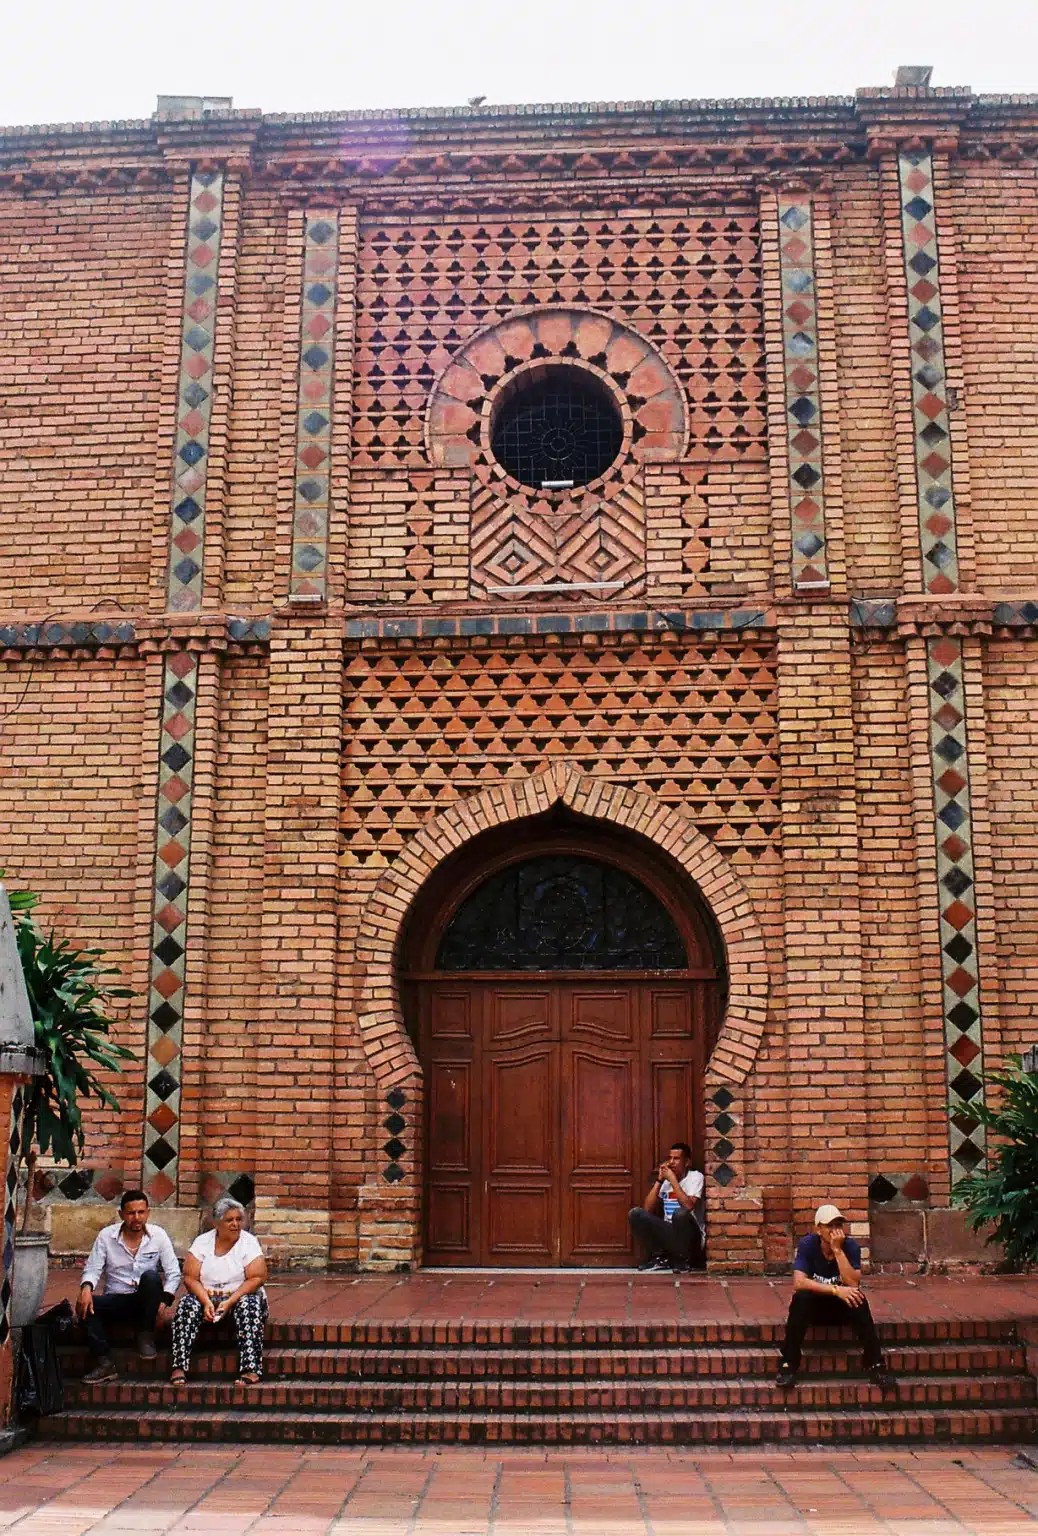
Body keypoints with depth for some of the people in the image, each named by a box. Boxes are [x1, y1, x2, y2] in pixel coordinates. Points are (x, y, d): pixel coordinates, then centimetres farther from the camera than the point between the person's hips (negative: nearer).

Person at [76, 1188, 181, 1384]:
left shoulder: (158, 1236, 1)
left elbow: (173, 1273, -2)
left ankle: (145, 1336, -16)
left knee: (151, 1277, -33)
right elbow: (92, 1269, -2)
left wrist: (164, 1302, -20)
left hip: (145, 1302, -1)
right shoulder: (106, 1236, 1)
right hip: (115, 1300, 1)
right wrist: (86, 1287, -27)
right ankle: (104, 1362, -25)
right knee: (86, 1305, -29)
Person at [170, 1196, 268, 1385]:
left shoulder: (249, 1242, -3)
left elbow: (257, 1278, -12)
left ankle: (250, 1369, -39)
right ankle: (179, 1367, -30)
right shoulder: (202, 1242, 2)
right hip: (206, 1297, 2)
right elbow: (190, 1277, -6)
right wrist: (206, 1302, -23)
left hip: (240, 1296, -2)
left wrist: (230, 1302, -23)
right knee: (187, 1305, -28)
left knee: (249, 1306, -34)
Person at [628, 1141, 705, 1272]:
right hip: (668, 1234, 5)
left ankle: (684, 1259, -12)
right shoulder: (665, 1180, 11)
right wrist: (659, 1180, -3)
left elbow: (689, 1206, -23)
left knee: (680, 1214, -37)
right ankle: (660, 1257, -5)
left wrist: (673, 1179, -16)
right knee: (635, 1214, -14)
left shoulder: (695, 1177, -4)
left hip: (690, 1237, -5)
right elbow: (647, 1209, 0)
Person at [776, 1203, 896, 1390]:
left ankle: (875, 1365, -23)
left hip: (842, 1307, 1)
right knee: (801, 1298, -33)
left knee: (859, 1299, -30)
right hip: (814, 1306, -1)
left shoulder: (851, 1246, -14)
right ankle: (788, 1364, -25)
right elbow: (799, 1283, -29)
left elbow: (854, 1284, -26)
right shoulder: (807, 1245, -17)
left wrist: (838, 1250, -31)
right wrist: (836, 1290, -36)